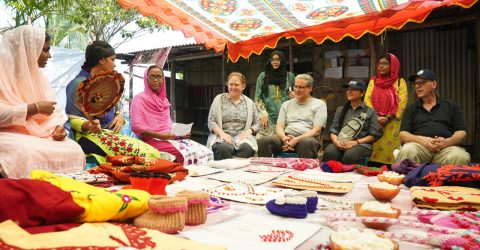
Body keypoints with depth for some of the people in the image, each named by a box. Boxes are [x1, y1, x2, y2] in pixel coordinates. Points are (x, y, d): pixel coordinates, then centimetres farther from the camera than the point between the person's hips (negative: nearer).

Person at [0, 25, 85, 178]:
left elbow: (54, 111, 16)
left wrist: (58, 126, -5)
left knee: (73, 150, -16)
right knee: (27, 154, -36)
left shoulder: (38, 76, 15)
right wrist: (35, 108, -17)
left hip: (40, 135, 6)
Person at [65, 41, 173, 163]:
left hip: (111, 134, 7)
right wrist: (88, 125, -29)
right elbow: (73, 118, -7)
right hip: (90, 136, -7)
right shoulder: (79, 84, -4)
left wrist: (120, 117, -2)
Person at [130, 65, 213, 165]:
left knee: (207, 152, -15)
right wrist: (160, 136, -18)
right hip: (153, 139, -6)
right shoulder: (139, 99, 1)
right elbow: (136, 127, -10)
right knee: (188, 154, -31)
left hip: (170, 137, 6)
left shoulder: (164, 100, 20)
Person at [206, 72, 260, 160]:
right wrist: (222, 133, -14)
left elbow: (257, 123, 16)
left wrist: (249, 131, -6)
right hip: (222, 136, -1)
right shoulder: (219, 99, 11)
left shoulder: (249, 103, 17)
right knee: (224, 148, -37)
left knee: (247, 148, -34)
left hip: (242, 137, 1)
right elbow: (211, 121, 4)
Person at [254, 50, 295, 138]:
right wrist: (263, 114, -4)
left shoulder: (290, 76, 12)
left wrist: (293, 96, 0)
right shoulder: (263, 76, 10)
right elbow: (258, 98, 7)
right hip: (268, 117, -1)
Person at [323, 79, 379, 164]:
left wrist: (355, 142, -11)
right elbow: (333, 130, 15)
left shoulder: (370, 112, 13)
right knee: (329, 153, -33)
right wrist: (336, 141, -8)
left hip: (361, 144, -2)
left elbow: (373, 136, 5)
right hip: (340, 143, 2)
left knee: (349, 156, -37)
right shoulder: (340, 110, 24)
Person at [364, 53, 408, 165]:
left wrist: (387, 118, -13)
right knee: (374, 150, -4)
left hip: (392, 124, -2)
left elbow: (402, 103, -4)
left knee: (389, 151, -7)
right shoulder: (373, 81, 15)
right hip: (374, 123, 2)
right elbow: (367, 99, 5)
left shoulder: (400, 82, 7)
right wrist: (376, 117, -9)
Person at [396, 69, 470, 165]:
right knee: (407, 151, -36)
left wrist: (447, 142, -13)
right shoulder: (411, 109, 21)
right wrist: (422, 140, -14)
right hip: (419, 146, 0)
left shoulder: (452, 106, 21)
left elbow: (462, 134, 11)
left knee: (460, 156, -35)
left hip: (446, 148, 0)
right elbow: (403, 135, 8)